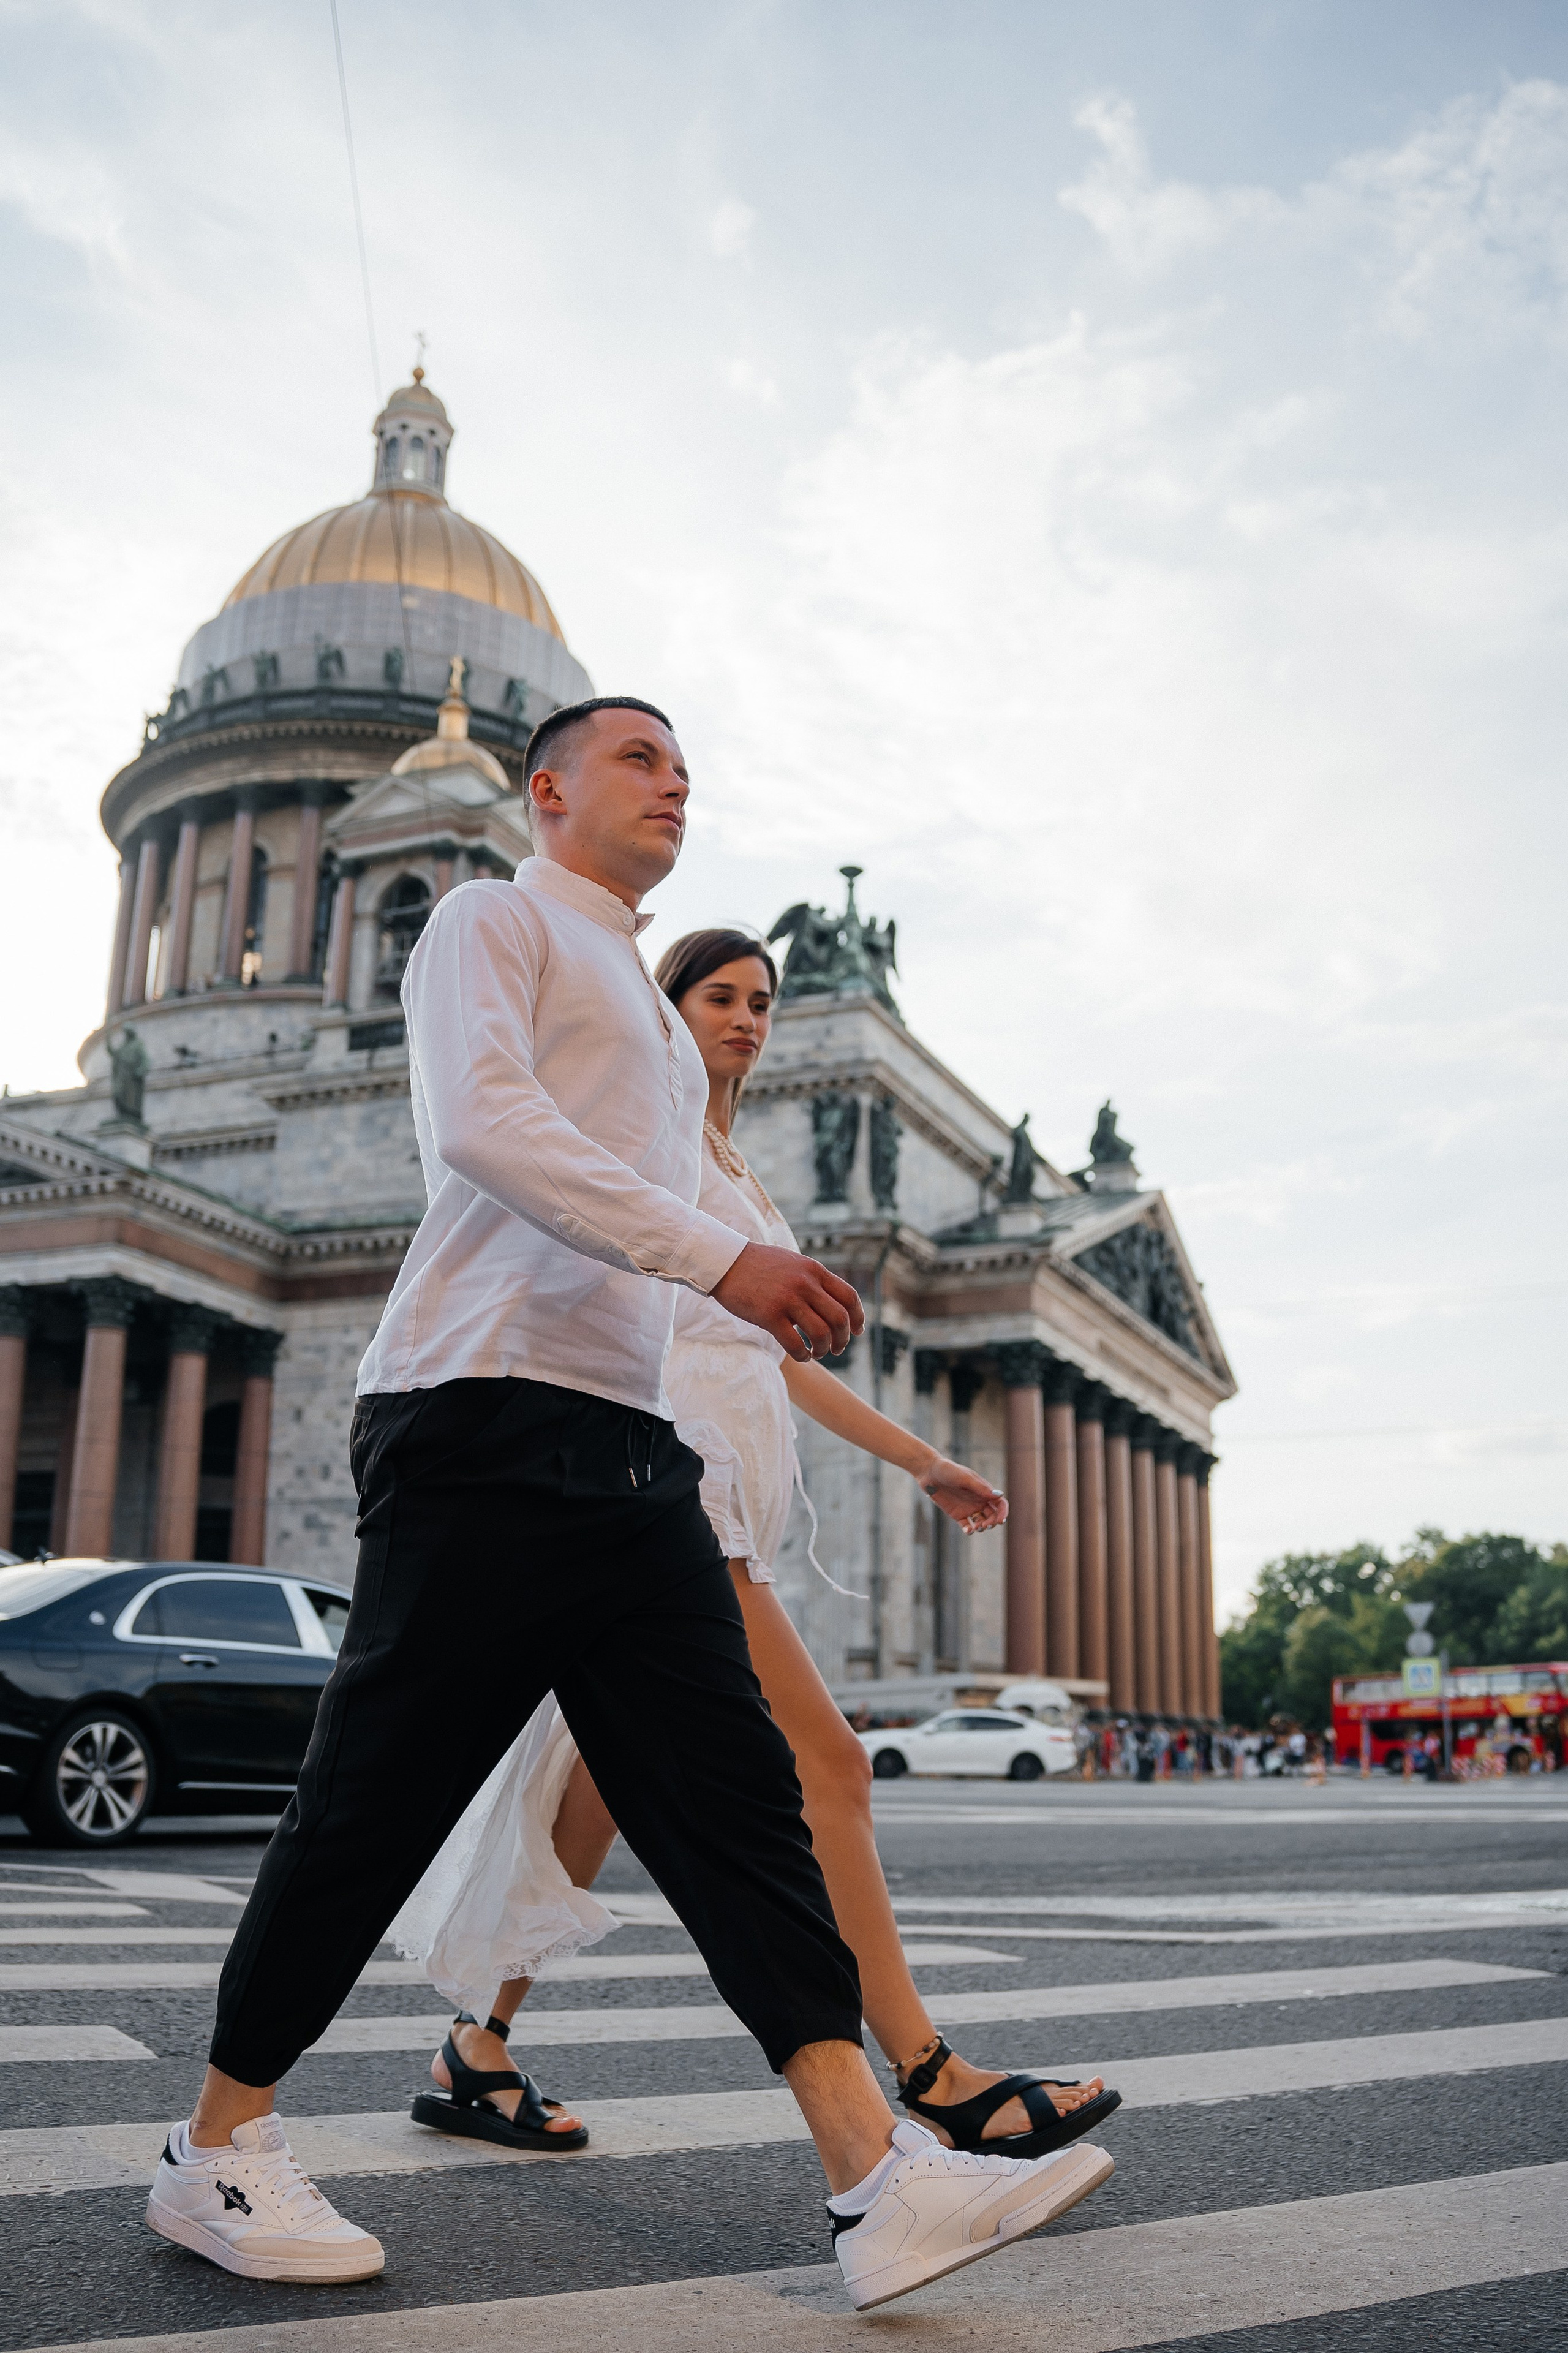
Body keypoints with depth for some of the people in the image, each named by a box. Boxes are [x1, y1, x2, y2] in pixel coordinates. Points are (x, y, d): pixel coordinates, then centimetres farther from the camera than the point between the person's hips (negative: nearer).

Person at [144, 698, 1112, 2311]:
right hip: (485, 1424, -8)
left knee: (732, 1794, -3)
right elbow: (481, 1121, -15)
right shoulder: (495, 922, 5)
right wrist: (723, 1253, -22)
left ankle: (878, 2179, -6)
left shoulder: (653, 1016, 30)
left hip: (628, 1449, 8)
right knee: (373, 1808, -1)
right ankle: (213, 2155, 16)